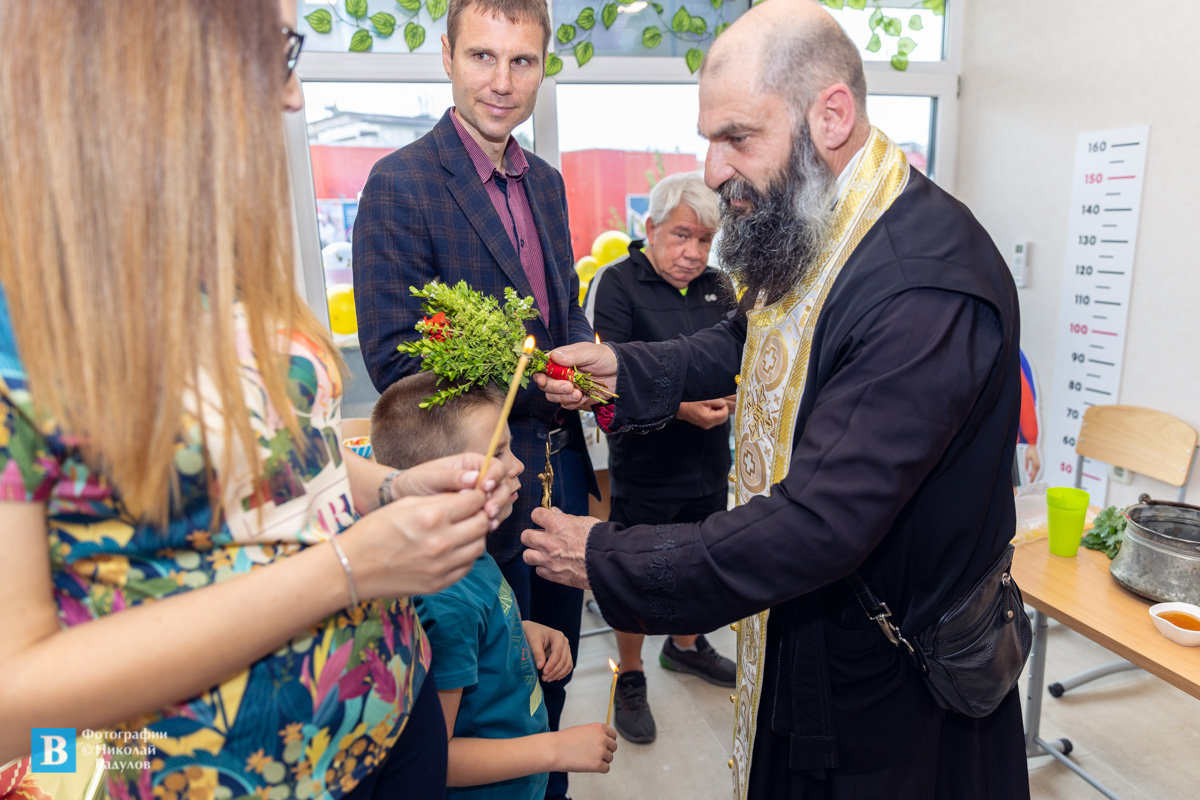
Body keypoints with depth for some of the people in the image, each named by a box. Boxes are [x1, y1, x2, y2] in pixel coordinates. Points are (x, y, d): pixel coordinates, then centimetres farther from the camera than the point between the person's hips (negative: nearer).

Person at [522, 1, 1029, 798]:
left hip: (889, 683, -7)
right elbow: (748, 342, 14)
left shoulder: (929, 289, -32)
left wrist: (606, 559, -25)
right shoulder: (801, 231, -3)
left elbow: (820, 525, -33)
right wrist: (623, 369, -3)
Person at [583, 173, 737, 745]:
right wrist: (679, 407, -24)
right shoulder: (616, 283, -11)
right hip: (645, 468, -5)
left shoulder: (716, 286, 7)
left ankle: (685, 646, 49)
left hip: (710, 466, 6)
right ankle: (630, 680, 33)